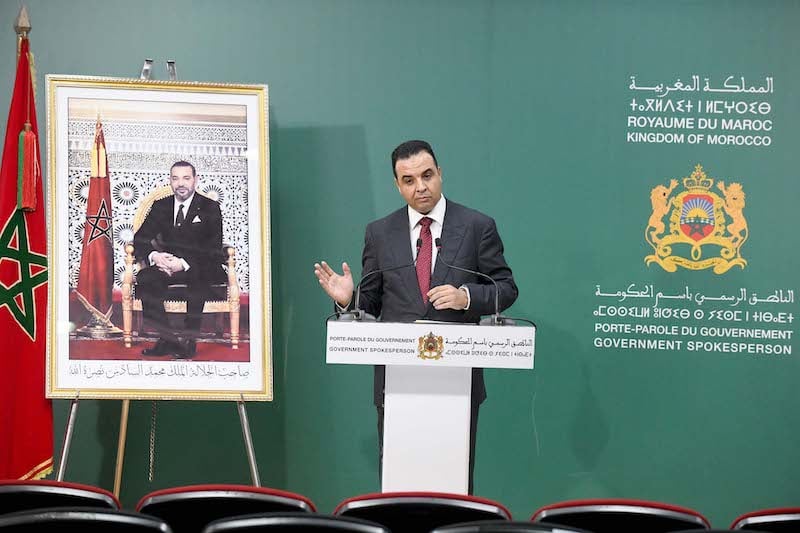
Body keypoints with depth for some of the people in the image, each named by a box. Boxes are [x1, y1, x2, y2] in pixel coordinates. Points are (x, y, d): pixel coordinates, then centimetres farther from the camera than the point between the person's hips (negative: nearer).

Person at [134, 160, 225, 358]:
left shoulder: (210, 208, 1)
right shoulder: (160, 206, 13)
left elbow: (214, 249, -9)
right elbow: (140, 239, 7)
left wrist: (184, 263, -24)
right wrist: (153, 256, -18)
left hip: (199, 268, -3)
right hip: (167, 266, 4)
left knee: (198, 279, -38)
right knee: (145, 278, -28)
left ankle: (188, 340, -30)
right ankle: (166, 338, -29)